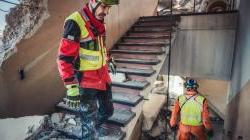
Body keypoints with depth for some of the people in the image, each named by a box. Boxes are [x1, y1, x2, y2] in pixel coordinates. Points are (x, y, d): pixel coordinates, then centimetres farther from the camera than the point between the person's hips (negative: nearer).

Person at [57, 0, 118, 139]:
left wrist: (108, 60, 30)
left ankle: (94, 127, 51)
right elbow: (64, 57, -21)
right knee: (90, 121, 2)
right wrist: (71, 86, -23)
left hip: (103, 76, 8)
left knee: (107, 110, 21)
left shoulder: (98, 20, 6)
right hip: (86, 80, -8)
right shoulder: (75, 22, -20)